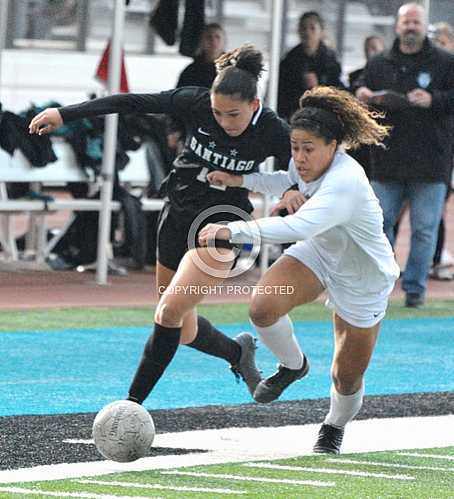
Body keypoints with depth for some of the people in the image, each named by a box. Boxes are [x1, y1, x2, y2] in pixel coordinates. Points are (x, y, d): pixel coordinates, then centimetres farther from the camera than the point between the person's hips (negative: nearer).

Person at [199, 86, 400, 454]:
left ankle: (335, 427, 42)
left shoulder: (345, 182, -39)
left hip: (362, 282, -6)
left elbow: (297, 227, -54)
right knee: (263, 307, -24)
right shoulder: (309, 163, -15)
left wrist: (233, 230, -55)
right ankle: (293, 365, 7)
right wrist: (240, 180, 0)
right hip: (318, 255, 6)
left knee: (347, 379, 6)